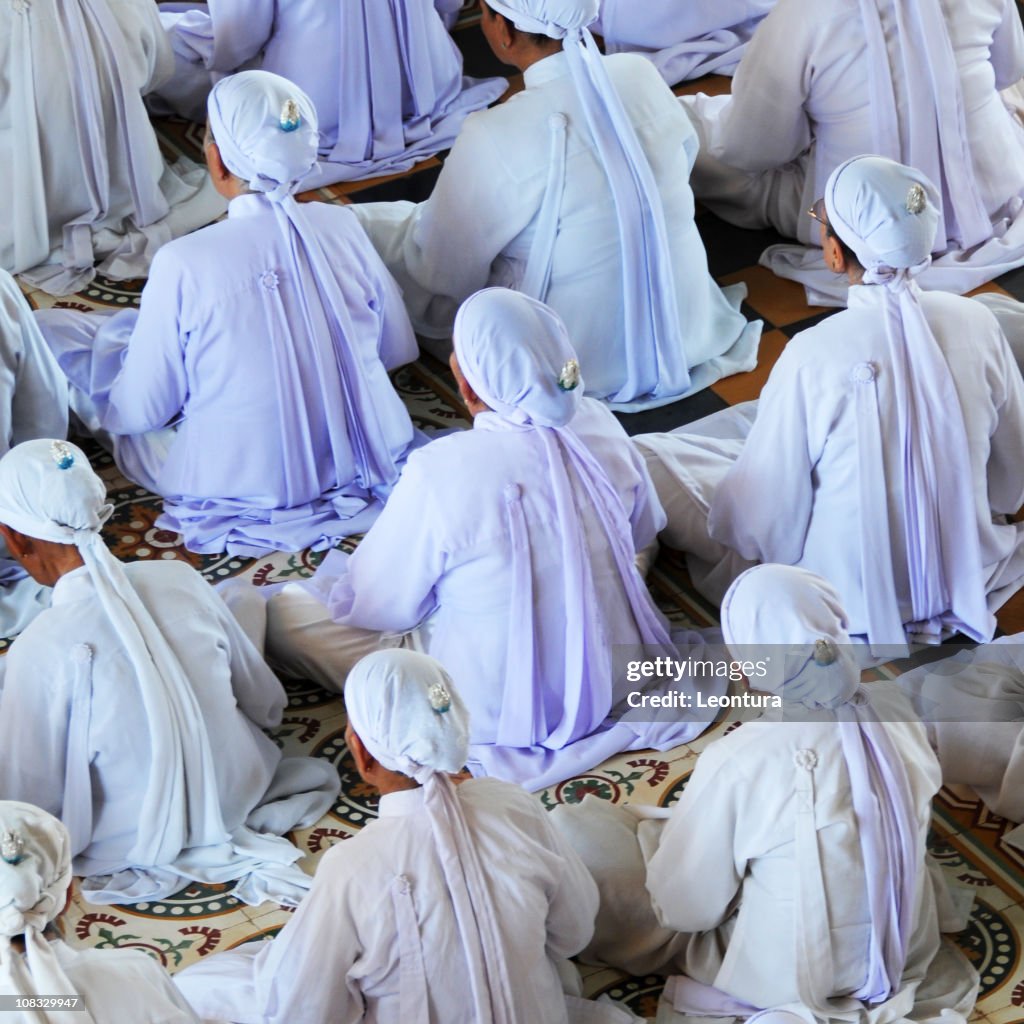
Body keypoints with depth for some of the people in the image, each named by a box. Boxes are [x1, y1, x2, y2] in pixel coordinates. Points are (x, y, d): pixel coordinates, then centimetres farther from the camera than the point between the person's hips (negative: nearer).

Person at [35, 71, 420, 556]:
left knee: (48, 331, 8)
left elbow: (140, 412, -13)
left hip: (246, 492, -5)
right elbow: (398, 348, 3)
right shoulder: (341, 226, -11)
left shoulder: (185, 264, -22)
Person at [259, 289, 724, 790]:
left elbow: (376, 607, -14)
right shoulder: (599, 425, -13)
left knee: (282, 611, 5)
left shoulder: (440, 473, -29)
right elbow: (644, 532, 7)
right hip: (615, 678, 5)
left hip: (499, 711, -5)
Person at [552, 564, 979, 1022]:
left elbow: (686, 908, -16)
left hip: (791, 978, -5)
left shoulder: (738, 762, -30)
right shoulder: (895, 710, -14)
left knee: (573, 828, -1)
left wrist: (652, 831, 4)